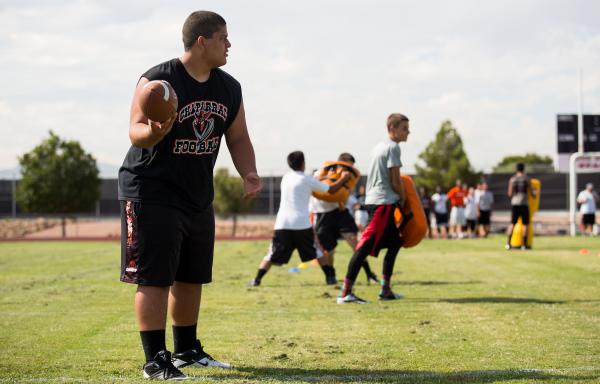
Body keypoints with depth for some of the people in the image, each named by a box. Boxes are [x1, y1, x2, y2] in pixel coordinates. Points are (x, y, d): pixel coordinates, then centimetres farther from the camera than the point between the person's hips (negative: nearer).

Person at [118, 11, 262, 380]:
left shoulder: (229, 88, 5)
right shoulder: (157, 80, -15)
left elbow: (238, 138, 12)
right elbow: (136, 131, -17)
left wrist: (248, 174, -5)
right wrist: (154, 132, -40)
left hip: (198, 195, 7)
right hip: (152, 193, -7)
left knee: (192, 277, 14)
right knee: (155, 278, -8)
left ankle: (187, 351, 28)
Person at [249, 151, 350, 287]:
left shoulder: (286, 178, 15)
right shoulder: (307, 180, 1)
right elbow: (331, 189, 7)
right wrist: (343, 179, 22)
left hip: (282, 224, 3)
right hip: (302, 224, -3)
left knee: (272, 254, 7)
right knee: (317, 251, 15)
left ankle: (257, 279, -3)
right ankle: (330, 277, 12)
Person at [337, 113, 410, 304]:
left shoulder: (379, 147, 19)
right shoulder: (393, 147, -9)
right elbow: (395, 181, -12)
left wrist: (398, 197, 21)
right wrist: (403, 199, 3)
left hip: (373, 200, 10)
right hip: (383, 202, -10)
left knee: (394, 243, 18)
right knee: (366, 245, -13)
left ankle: (386, 289, 19)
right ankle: (346, 292, -18)